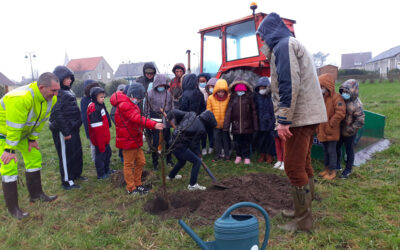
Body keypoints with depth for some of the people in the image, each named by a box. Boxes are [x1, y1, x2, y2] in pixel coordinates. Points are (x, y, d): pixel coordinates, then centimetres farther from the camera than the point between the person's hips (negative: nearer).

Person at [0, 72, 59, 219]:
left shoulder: (51, 99, -14)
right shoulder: (21, 99, -39)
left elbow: (41, 120, -2)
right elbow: (13, 127, -33)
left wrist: (33, 138, 0)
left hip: (23, 131, 8)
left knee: (34, 157, 8)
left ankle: (36, 194, 22)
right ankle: (12, 208, 2)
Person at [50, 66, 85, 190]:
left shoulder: (68, 91, 14)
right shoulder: (57, 93, -17)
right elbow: (56, 114, -22)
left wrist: (76, 126, 20)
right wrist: (65, 132, -21)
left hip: (73, 128, 9)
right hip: (63, 130, -9)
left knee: (77, 152, 18)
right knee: (66, 155, 0)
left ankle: (76, 174, 35)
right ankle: (67, 181, 13)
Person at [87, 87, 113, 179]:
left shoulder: (100, 105, 9)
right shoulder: (94, 108, -21)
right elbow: (96, 126, -24)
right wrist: (100, 142, -23)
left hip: (104, 137, 10)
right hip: (99, 138, -10)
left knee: (108, 152, 22)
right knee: (101, 154, 3)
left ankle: (106, 170, 39)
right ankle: (100, 174, 17)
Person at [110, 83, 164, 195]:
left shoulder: (130, 103, 15)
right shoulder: (124, 105, -21)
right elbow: (137, 119, -34)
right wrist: (154, 125, -43)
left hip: (135, 139, 10)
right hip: (128, 140, -10)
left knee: (141, 161, 16)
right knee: (129, 164, 3)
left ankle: (137, 184, 30)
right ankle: (131, 189, 16)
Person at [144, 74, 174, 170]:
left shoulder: (168, 93, 4)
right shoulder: (150, 94, -6)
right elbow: (147, 109, -2)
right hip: (155, 121, -3)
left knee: (168, 141, 12)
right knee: (155, 143, 2)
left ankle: (169, 159, 29)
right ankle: (155, 162, 16)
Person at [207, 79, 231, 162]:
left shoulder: (229, 97, -9)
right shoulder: (211, 98, -4)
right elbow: (209, 110, 4)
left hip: (225, 123, -1)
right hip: (216, 123, 2)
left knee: (226, 138, 10)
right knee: (217, 139, 11)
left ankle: (227, 154, 22)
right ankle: (218, 154, 23)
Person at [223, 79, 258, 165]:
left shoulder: (249, 96, 0)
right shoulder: (233, 97, 2)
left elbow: (253, 111, 2)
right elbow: (228, 112, 0)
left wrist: (255, 126, 0)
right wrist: (226, 125, -5)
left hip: (247, 125, -1)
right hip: (236, 125, 1)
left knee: (247, 141, 8)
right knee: (237, 141, 12)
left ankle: (247, 156, 23)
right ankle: (238, 156, 30)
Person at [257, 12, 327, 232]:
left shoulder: (283, 45, -9)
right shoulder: (293, 44, 22)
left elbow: (289, 85, -21)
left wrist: (283, 120, -21)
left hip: (299, 116, -11)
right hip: (309, 114, 11)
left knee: (294, 168, -5)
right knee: (303, 165, 17)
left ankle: (303, 221, 5)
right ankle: (304, 209, 31)